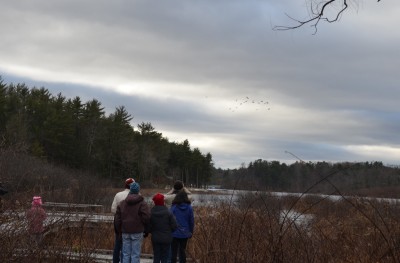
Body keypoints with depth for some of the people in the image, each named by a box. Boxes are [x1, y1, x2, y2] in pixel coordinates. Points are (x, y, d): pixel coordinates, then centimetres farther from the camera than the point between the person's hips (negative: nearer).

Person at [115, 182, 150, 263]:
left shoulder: (122, 203, 9)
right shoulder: (142, 203, -6)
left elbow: (117, 218, 9)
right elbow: (146, 217, -13)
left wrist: (119, 230, 17)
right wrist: (146, 228, 5)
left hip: (125, 232, 4)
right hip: (137, 232, -4)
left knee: (126, 254, 8)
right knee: (135, 254, -1)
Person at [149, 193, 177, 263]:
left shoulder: (151, 213, -9)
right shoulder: (168, 213, -13)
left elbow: (149, 227, -7)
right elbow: (174, 226, -11)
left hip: (155, 238, 1)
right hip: (166, 239, -1)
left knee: (156, 257, 10)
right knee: (165, 257, 7)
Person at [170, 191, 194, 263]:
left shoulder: (174, 207, -10)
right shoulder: (189, 207, -3)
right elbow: (192, 221, 2)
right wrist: (191, 232, 13)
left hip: (175, 233, -3)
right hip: (185, 233, 3)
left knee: (173, 252, 5)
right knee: (182, 251, 15)